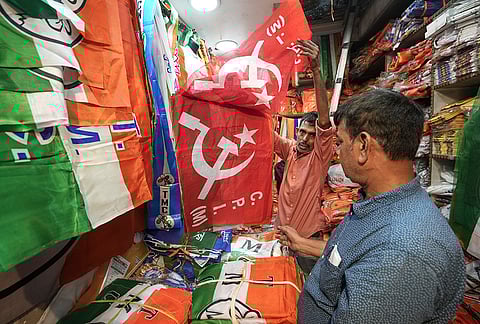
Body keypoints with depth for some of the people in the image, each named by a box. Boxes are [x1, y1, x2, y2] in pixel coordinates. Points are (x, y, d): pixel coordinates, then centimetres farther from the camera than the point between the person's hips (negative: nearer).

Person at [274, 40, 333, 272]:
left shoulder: (321, 154, -13)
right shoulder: (290, 149, -1)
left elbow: (324, 116, -27)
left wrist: (316, 69, -37)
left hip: (309, 233, -4)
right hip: (281, 228, 4)